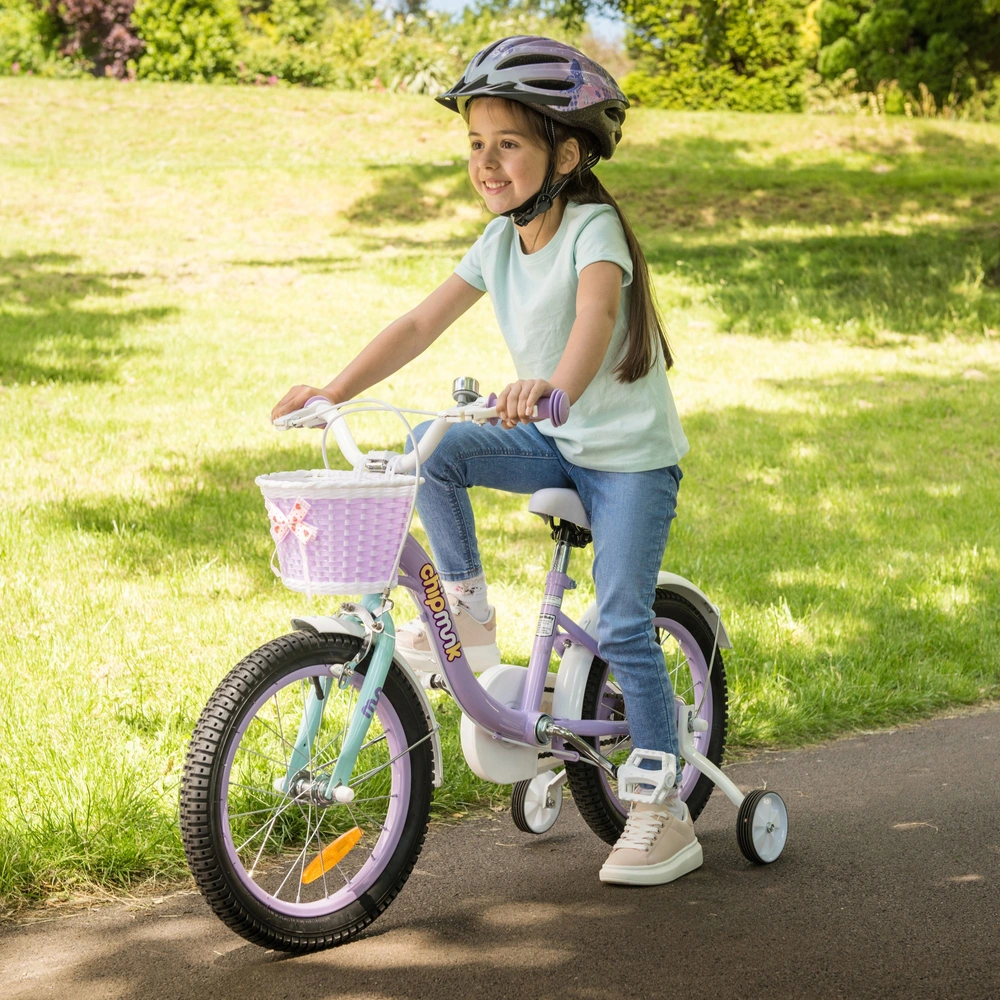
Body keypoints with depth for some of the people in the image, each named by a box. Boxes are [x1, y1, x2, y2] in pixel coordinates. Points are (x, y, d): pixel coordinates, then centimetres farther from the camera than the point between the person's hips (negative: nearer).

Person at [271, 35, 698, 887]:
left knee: (623, 626, -11)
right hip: (554, 442, 6)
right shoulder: (501, 241, 2)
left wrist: (556, 388, -60)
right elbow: (421, 324, 1)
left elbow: (594, 315, -39)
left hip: (631, 453, -6)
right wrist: (335, 392, -10)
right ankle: (467, 611, -1)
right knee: (433, 450, -18)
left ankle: (666, 815, -1)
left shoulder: (594, 228, -19)